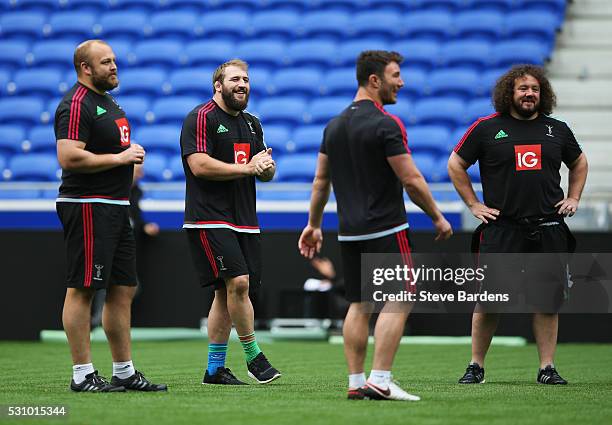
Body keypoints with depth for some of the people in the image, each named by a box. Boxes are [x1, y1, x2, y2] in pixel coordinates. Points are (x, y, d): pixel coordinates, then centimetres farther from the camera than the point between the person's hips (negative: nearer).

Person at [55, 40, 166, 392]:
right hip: (88, 206, -10)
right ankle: (83, 375, -5)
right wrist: (119, 157, -17)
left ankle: (125, 372, 18)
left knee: (124, 289, 11)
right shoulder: (76, 105, -13)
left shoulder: (109, 102, 19)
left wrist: (132, 154, 12)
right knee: (82, 290, -7)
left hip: (116, 206, 10)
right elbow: (69, 157, -24)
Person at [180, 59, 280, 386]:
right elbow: (199, 165, -18)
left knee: (227, 292, 7)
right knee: (238, 282, -18)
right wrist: (246, 168, -17)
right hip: (209, 220, -8)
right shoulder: (201, 118, -6)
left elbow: (267, 173, 21)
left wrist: (266, 166, -4)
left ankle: (214, 368, 13)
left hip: (244, 221, 8)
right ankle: (254, 356, -8)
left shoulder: (251, 123, 19)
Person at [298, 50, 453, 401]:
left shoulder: (335, 125, 11)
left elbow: (321, 180, 17)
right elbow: (411, 179, -13)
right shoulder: (386, 124, -13)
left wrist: (314, 224, 25)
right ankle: (380, 381, -11)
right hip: (386, 229, -8)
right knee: (399, 300, -4)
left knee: (359, 305, 10)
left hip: (350, 233, 8)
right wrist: (438, 217, -2)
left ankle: (356, 383, 7)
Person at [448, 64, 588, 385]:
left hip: (548, 229, 2)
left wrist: (573, 198, 15)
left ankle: (547, 368, 7)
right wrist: (474, 205, 4)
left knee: (547, 301, 1)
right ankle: (476, 366, 10)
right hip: (501, 226, -2)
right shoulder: (486, 128, 2)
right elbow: (455, 165, 9)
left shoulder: (557, 129, 11)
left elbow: (579, 163, 28)